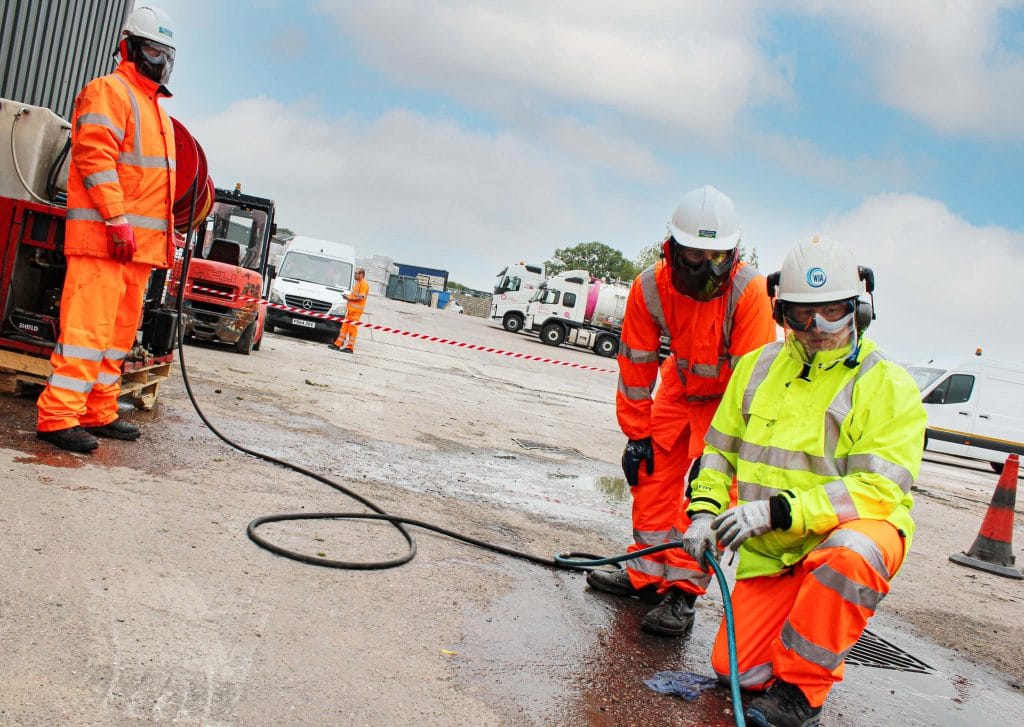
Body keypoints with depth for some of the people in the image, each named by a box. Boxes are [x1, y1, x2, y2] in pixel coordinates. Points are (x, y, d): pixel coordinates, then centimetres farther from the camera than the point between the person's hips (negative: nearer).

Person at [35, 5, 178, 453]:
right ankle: (58, 417, -12)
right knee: (89, 325, -13)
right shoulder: (109, 91, -3)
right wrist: (117, 218, -23)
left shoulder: (155, 109, 26)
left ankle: (100, 413, 16)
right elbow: (95, 155, -15)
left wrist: (167, 233, 22)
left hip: (140, 243, 9)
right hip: (103, 236, -9)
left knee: (121, 329, 10)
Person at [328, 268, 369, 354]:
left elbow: (361, 298, -19)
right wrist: (348, 295, 12)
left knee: (353, 329, -6)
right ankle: (338, 344, 15)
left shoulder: (364, 284, -12)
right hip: (350, 308, 10)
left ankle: (350, 347, -2)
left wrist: (349, 298, -13)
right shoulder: (357, 283, 19)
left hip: (356, 310, -10)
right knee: (345, 327, 11)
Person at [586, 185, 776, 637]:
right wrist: (637, 435, -7)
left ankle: (682, 593, -5)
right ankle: (645, 574, 20)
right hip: (682, 387, 4)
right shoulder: (650, 288, -22)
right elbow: (636, 365, -11)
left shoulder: (750, 291, -33)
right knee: (654, 474, 5)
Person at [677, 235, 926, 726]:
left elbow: (879, 488, -20)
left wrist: (780, 510, -28)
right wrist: (705, 512, -4)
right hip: (773, 551, 4)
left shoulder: (890, 386, -11)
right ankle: (806, 618, 24)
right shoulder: (758, 367, 5)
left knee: (850, 555, -40)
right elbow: (720, 449, 13)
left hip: (854, 531, -4)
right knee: (734, 668, -7)